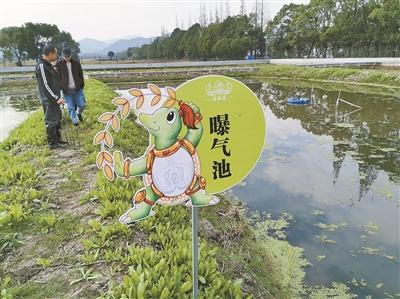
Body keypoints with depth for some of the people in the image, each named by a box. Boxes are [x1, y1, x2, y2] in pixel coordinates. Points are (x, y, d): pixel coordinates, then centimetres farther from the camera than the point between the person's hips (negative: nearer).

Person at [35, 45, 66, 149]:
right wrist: (56, 98, -23)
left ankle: (58, 139, 28)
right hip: (48, 99, -10)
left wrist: (57, 97, 18)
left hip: (54, 98, 10)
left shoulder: (48, 64, 12)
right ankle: (52, 143, 7)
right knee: (51, 121, -2)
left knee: (57, 119, 17)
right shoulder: (41, 66, -18)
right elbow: (45, 86, -22)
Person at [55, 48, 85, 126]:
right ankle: (75, 120, 20)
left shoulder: (76, 63, 1)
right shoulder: (59, 64, -3)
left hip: (77, 89, 1)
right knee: (71, 107, 2)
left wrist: (82, 86, 8)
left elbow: (81, 75, 9)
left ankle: (78, 113, 32)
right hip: (67, 90, -1)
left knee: (81, 105, -1)